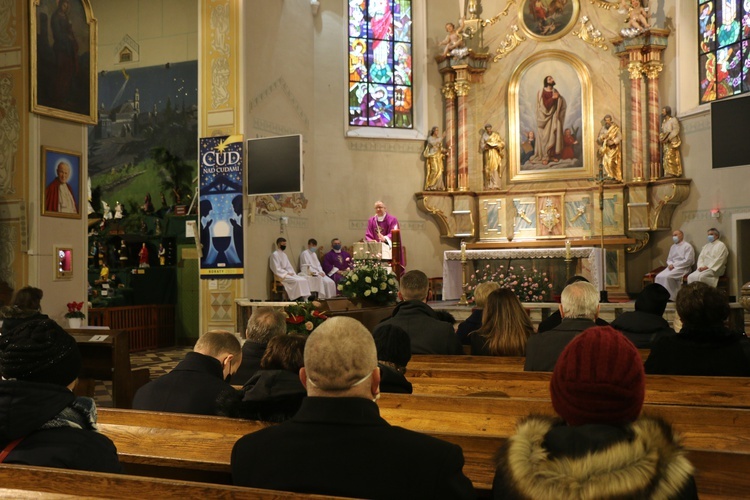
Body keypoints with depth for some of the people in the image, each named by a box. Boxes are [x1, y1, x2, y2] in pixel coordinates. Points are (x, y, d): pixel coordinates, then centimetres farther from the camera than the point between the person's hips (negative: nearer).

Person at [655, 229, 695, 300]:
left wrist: (674, 265, -14)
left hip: (682, 268, -7)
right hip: (672, 267, 7)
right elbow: (669, 259, 21)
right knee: (658, 277, -20)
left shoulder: (687, 246, -3)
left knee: (667, 277, -32)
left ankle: (670, 296, -23)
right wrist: (670, 264, -4)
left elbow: (688, 261, -12)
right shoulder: (673, 247, 21)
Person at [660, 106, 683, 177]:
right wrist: (661, 138, -1)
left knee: (670, 157, -16)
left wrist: (668, 138, -18)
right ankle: (667, 174, -6)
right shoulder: (663, 122, 22)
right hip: (665, 143, 7)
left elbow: (676, 130, -10)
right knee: (665, 158, -2)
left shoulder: (674, 120, 0)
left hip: (672, 141, -7)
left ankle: (671, 173, -21)